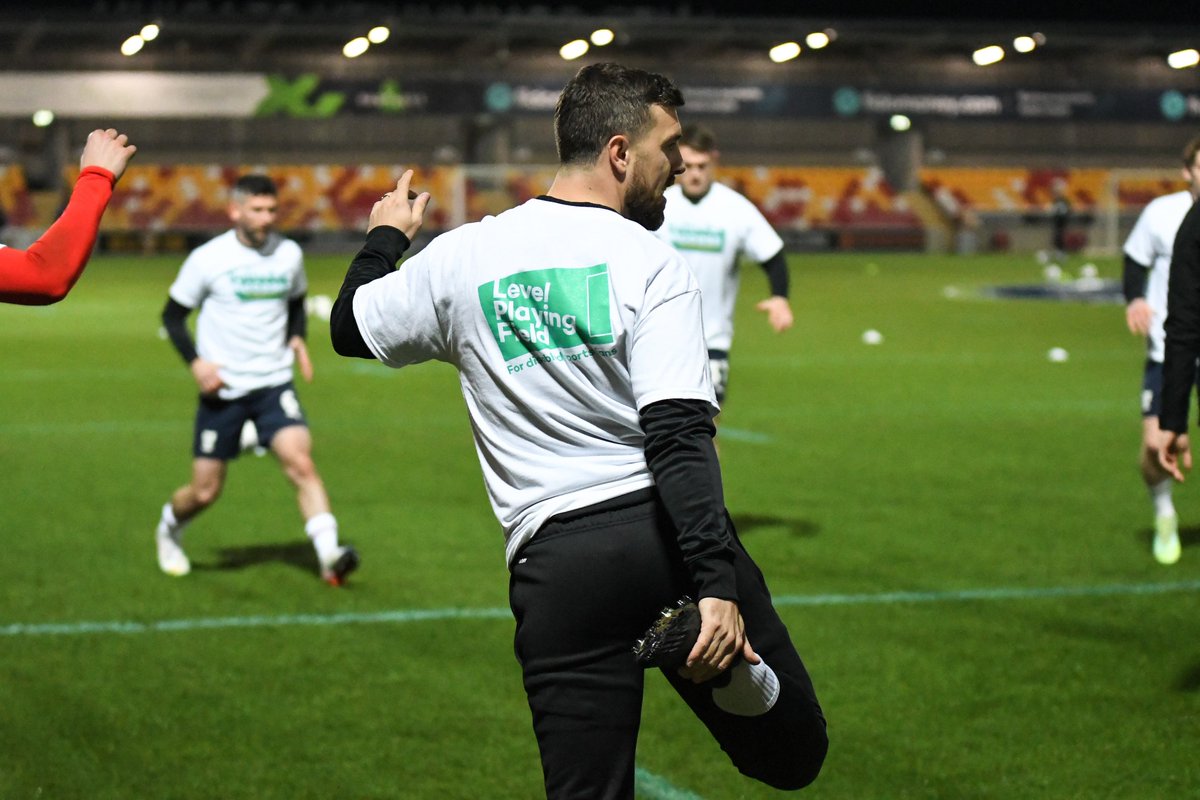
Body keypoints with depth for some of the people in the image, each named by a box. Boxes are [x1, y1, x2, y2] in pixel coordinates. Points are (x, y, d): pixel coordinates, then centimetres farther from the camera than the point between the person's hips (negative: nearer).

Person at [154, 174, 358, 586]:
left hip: (274, 383, 2)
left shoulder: (289, 254, 4)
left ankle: (329, 556, -27)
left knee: (300, 461, -22)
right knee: (205, 492, 5)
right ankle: (170, 528, 38)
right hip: (222, 389, -2)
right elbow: (173, 315, 2)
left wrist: (297, 338, 3)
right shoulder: (207, 259, -6)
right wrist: (195, 362, -12)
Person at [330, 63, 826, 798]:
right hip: (666, 536, -3)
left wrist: (385, 240, 44)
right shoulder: (652, 265, -3)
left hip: (556, 561, 3)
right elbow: (679, 439, -14)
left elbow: (351, 329, 26)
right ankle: (739, 666, -25)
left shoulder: (461, 255, 9)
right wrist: (717, 586, -19)